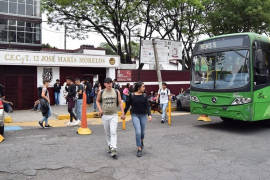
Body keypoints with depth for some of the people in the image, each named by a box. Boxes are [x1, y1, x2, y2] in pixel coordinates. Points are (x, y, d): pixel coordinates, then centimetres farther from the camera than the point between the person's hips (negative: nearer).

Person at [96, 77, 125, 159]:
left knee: (113, 132, -13)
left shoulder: (116, 92, 1)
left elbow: (120, 103, 4)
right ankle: (109, 146, 31)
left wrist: (123, 113, -1)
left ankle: (113, 150, -15)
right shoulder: (101, 92, 1)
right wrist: (99, 109, -1)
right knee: (107, 133, 11)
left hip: (114, 115, -1)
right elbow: (97, 101, 15)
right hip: (105, 115, 2)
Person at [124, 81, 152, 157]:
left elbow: (147, 106, -1)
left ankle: (141, 142, 44)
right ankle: (139, 149, 2)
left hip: (143, 115, 2)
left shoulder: (144, 95, 0)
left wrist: (149, 115, -12)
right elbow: (128, 105, 5)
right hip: (135, 115, -2)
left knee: (142, 132, 12)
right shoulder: (132, 95, -5)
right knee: (138, 132, -11)